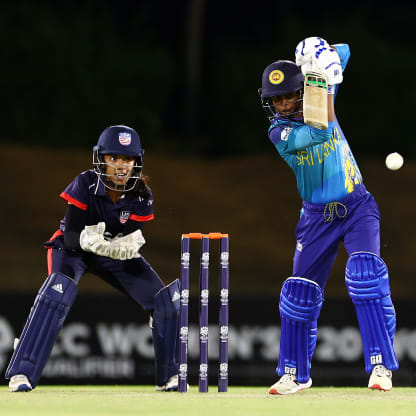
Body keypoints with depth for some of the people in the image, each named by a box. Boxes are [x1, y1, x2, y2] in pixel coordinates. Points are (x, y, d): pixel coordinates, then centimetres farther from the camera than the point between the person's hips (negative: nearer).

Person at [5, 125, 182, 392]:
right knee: (58, 291, -34)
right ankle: (21, 373, -32)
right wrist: (86, 240, -51)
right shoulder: (85, 185, -27)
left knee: (165, 299, -9)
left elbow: (133, 239, -18)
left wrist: (128, 245, -42)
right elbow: (70, 237, -29)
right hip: (74, 249, -4)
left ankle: (168, 377, 9)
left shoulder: (142, 195, -18)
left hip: (116, 254, 4)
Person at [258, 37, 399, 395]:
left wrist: (324, 53, -19)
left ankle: (381, 365, -24)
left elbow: (344, 52, 2)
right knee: (299, 291, 1)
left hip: (357, 207, 0)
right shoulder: (280, 132, -12)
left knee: (366, 273, -22)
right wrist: (324, 87, -29)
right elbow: (322, 131, -29)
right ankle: (295, 372, 20)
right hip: (317, 216, 0)